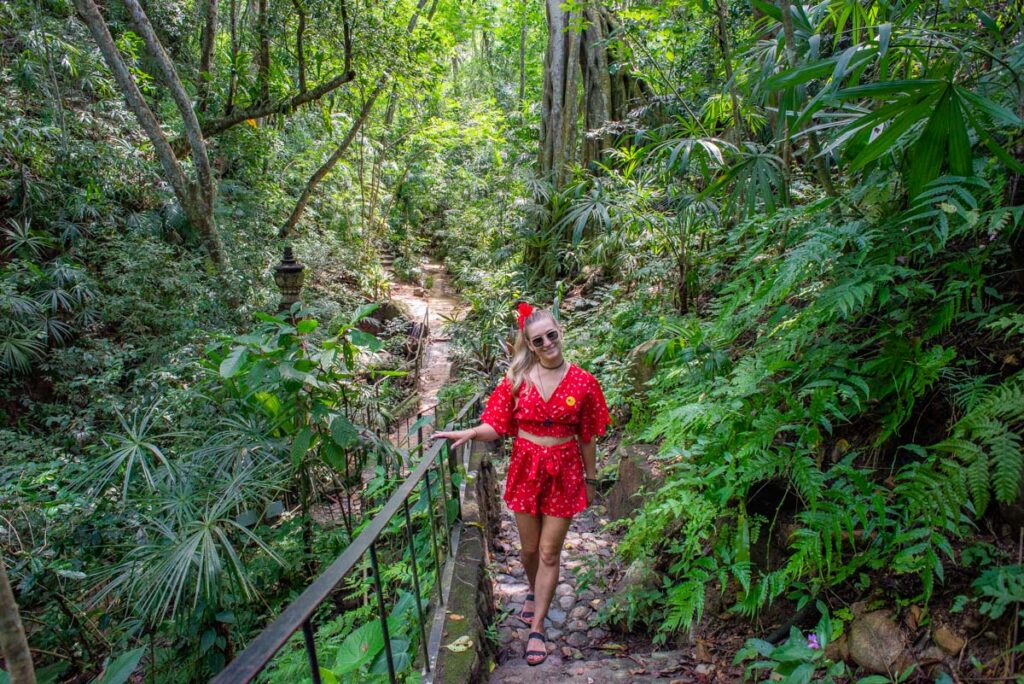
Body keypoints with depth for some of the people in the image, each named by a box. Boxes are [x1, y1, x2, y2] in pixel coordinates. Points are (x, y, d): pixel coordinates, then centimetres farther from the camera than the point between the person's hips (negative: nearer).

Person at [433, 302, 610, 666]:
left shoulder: (582, 382, -7)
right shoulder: (516, 378, -5)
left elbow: (588, 437, 0)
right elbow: (497, 426, -7)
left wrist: (591, 479, 5)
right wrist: (470, 433, -27)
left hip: (564, 473, -1)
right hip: (526, 470, 1)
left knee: (549, 552, 3)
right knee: (530, 549, 16)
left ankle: (537, 628, 15)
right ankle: (534, 592, 46)